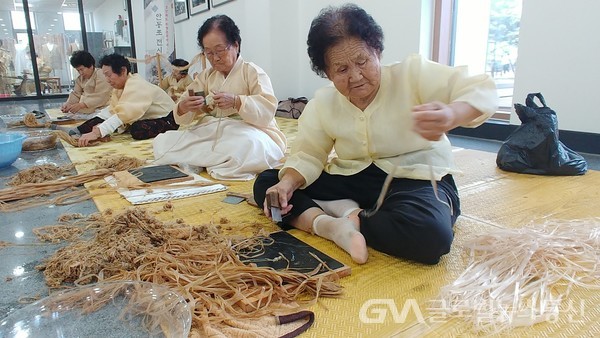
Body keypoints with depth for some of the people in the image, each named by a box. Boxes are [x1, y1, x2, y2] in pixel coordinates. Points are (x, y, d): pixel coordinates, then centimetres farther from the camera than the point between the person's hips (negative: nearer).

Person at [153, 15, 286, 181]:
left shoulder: (253, 72, 0)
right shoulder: (205, 76, 15)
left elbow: (267, 110, -13)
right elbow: (183, 117, 9)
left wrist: (236, 102, -28)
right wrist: (183, 107, -16)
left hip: (247, 132, -4)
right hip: (209, 132, 4)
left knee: (252, 146, -40)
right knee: (162, 142, -12)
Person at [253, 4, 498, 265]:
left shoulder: (413, 73, -12)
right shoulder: (321, 104, 1)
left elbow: (482, 91, -17)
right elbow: (307, 156, 0)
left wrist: (451, 115, -41)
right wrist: (287, 184, -23)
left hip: (418, 180, -3)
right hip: (352, 180, 4)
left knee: (429, 234, -39)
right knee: (266, 183, -6)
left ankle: (352, 220, -14)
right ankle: (332, 226, -27)